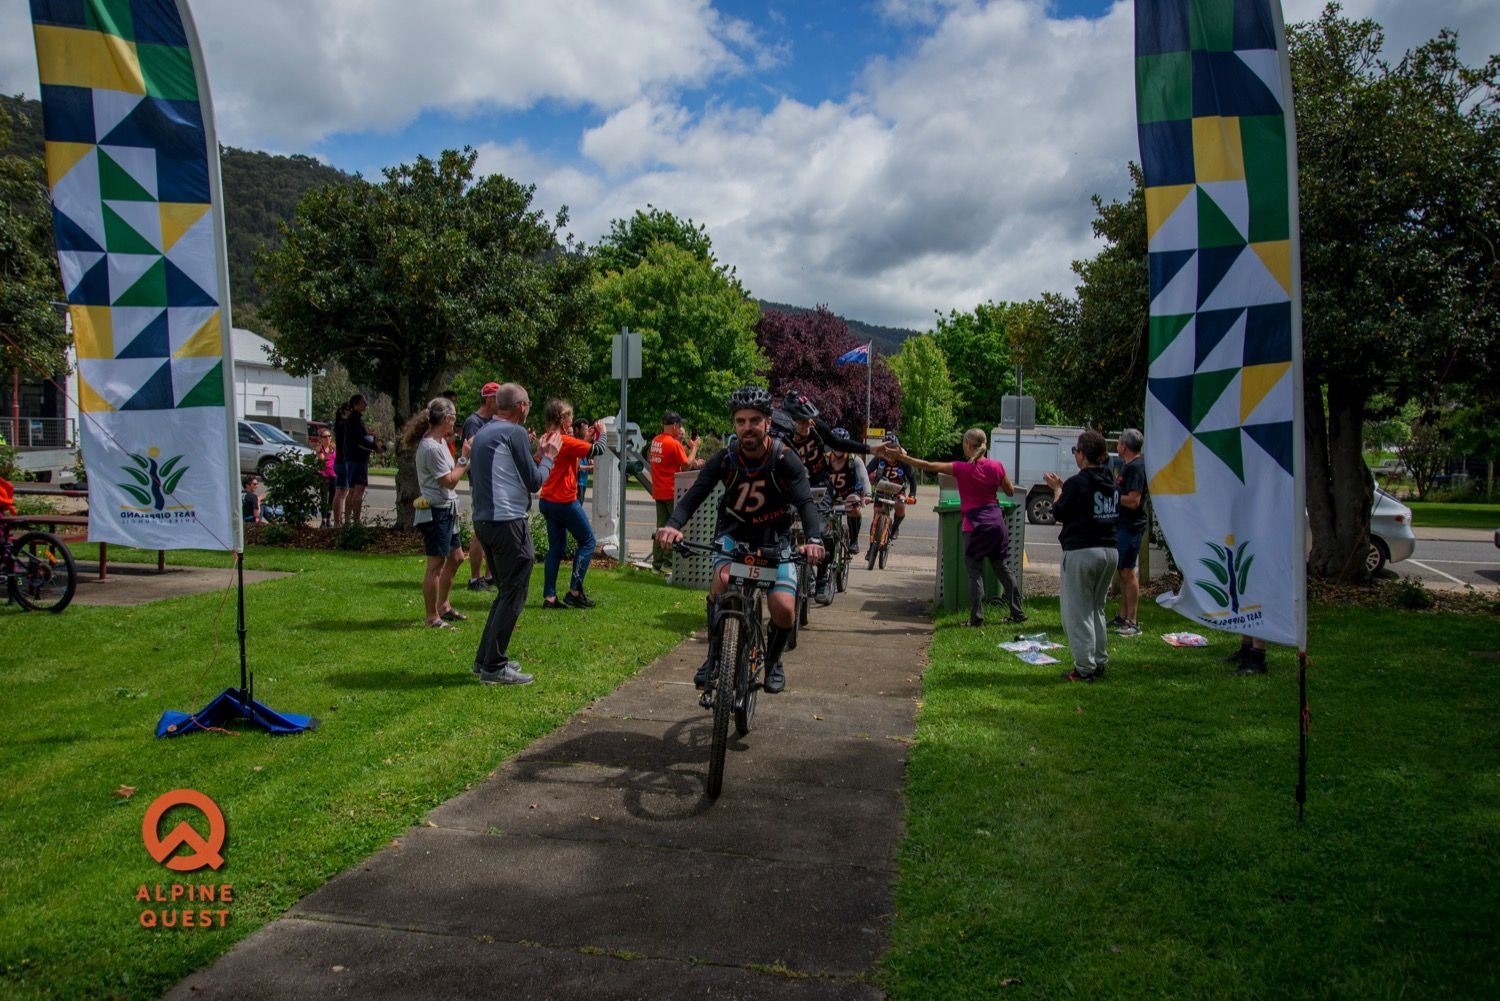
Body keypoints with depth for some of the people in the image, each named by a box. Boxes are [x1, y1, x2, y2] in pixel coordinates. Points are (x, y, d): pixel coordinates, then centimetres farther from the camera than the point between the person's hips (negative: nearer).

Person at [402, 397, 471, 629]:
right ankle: (432, 618, 4)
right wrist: (464, 457, -12)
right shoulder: (431, 447, -21)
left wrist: (468, 461, 8)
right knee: (436, 564, -4)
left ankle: (443, 606, 33)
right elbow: (449, 481, -18)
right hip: (436, 512, -11)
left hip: (447, 511, 11)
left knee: (456, 557, 19)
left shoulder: (440, 441, 11)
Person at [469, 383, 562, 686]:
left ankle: (486, 658, 23)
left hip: (483, 521, 9)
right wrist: (548, 456, 6)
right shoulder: (515, 432, -11)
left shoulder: (483, 433, 16)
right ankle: (494, 667, 1)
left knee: (505, 592, 19)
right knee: (513, 596, -2)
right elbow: (534, 482, -11)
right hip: (509, 522, -9)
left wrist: (537, 454, 20)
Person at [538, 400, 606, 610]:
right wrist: (602, 433, 6)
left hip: (548, 502, 8)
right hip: (564, 502, -8)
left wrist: (588, 438, 13)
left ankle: (549, 597, 11)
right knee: (588, 541, 5)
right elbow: (599, 450, -12)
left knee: (556, 547, 12)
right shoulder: (565, 441, -17)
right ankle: (575, 592, 4)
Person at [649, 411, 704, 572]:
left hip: (659, 491, 8)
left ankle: (657, 563, 13)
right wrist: (694, 447, -1)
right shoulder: (674, 443, -16)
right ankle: (669, 562, -1)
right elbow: (687, 464, -12)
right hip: (672, 492, -8)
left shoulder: (655, 441, 8)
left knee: (661, 527, 12)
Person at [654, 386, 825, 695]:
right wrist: (672, 525, -44)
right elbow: (695, 494, -23)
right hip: (733, 534, 1)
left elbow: (805, 501, -31)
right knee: (722, 581, -30)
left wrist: (814, 539, -51)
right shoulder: (725, 459, -15)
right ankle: (714, 655, -8)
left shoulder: (785, 459, -19)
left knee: (784, 608, -17)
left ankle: (773, 660, 16)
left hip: (774, 540, 0)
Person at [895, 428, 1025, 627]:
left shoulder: (962, 469, -10)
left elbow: (929, 466, -9)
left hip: (977, 525, -5)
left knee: (974, 571, 5)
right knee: (1001, 568, 16)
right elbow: (1011, 492, 12)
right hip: (997, 522, 5)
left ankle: (977, 617, 5)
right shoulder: (996, 466, 1)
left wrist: (904, 457, -1)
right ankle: (1017, 612, 22)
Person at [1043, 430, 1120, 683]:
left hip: (1081, 551, -7)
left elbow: (1059, 513, -7)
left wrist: (1057, 489, 11)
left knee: (1078, 611, 1)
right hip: (1109, 550, 8)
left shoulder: (1076, 483, -14)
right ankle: (1100, 662, 23)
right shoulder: (1112, 482, 8)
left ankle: (1085, 668, 2)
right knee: (1097, 608, 19)